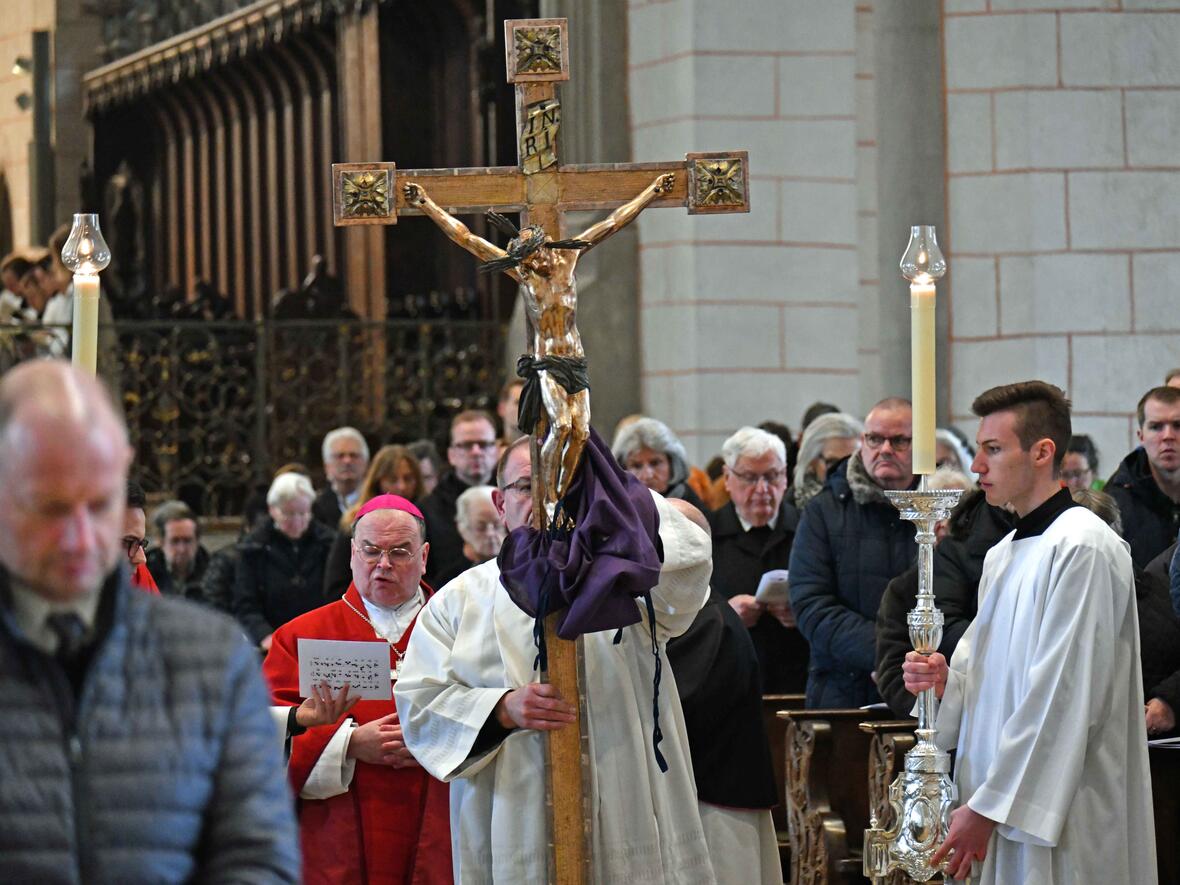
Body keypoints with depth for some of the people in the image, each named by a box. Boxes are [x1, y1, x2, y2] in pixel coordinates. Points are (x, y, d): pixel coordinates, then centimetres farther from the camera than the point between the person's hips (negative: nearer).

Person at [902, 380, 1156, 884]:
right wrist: (948, 682, 1)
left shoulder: (1084, 548, -13)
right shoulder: (1003, 556, 16)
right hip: (998, 814, 8)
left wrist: (989, 806, -18)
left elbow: (1063, 697, -19)